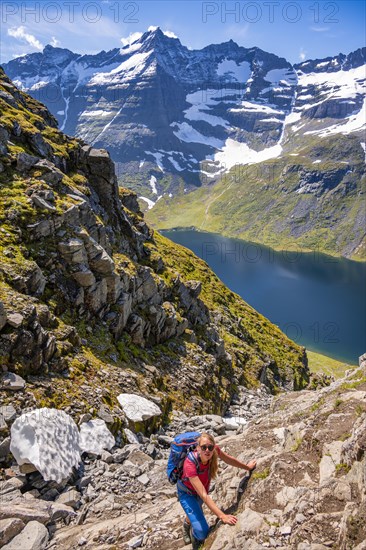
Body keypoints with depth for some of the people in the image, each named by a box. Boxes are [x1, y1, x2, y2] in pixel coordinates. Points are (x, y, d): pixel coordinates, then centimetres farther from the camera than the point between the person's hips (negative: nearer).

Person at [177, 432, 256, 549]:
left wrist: (247, 467, 7)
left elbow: (229, 459, -8)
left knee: (195, 513, 32)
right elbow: (203, 495, -44)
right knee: (202, 532, -15)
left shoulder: (215, 450, -30)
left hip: (202, 488, 5)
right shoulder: (190, 464, -43)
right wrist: (222, 516, -50)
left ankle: (187, 524, 67)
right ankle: (194, 534, 21)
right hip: (187, 493, -5)